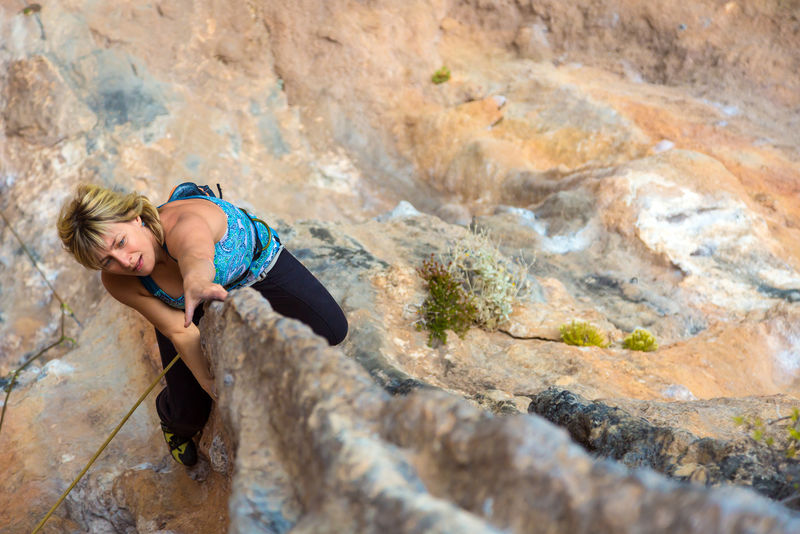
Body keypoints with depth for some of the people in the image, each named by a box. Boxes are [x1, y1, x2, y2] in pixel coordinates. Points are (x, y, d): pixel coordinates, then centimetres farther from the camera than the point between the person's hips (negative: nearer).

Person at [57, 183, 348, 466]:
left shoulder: (184, 223, -45)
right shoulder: (118, 282, -29)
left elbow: (196, 255, -71)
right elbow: (180, 331, -28)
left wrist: (196, 280, -94)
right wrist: (209, 381, -41)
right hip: (185, 304, 2)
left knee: (330, 329, -18)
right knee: (189, 412, -6)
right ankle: (174, 419, 35)